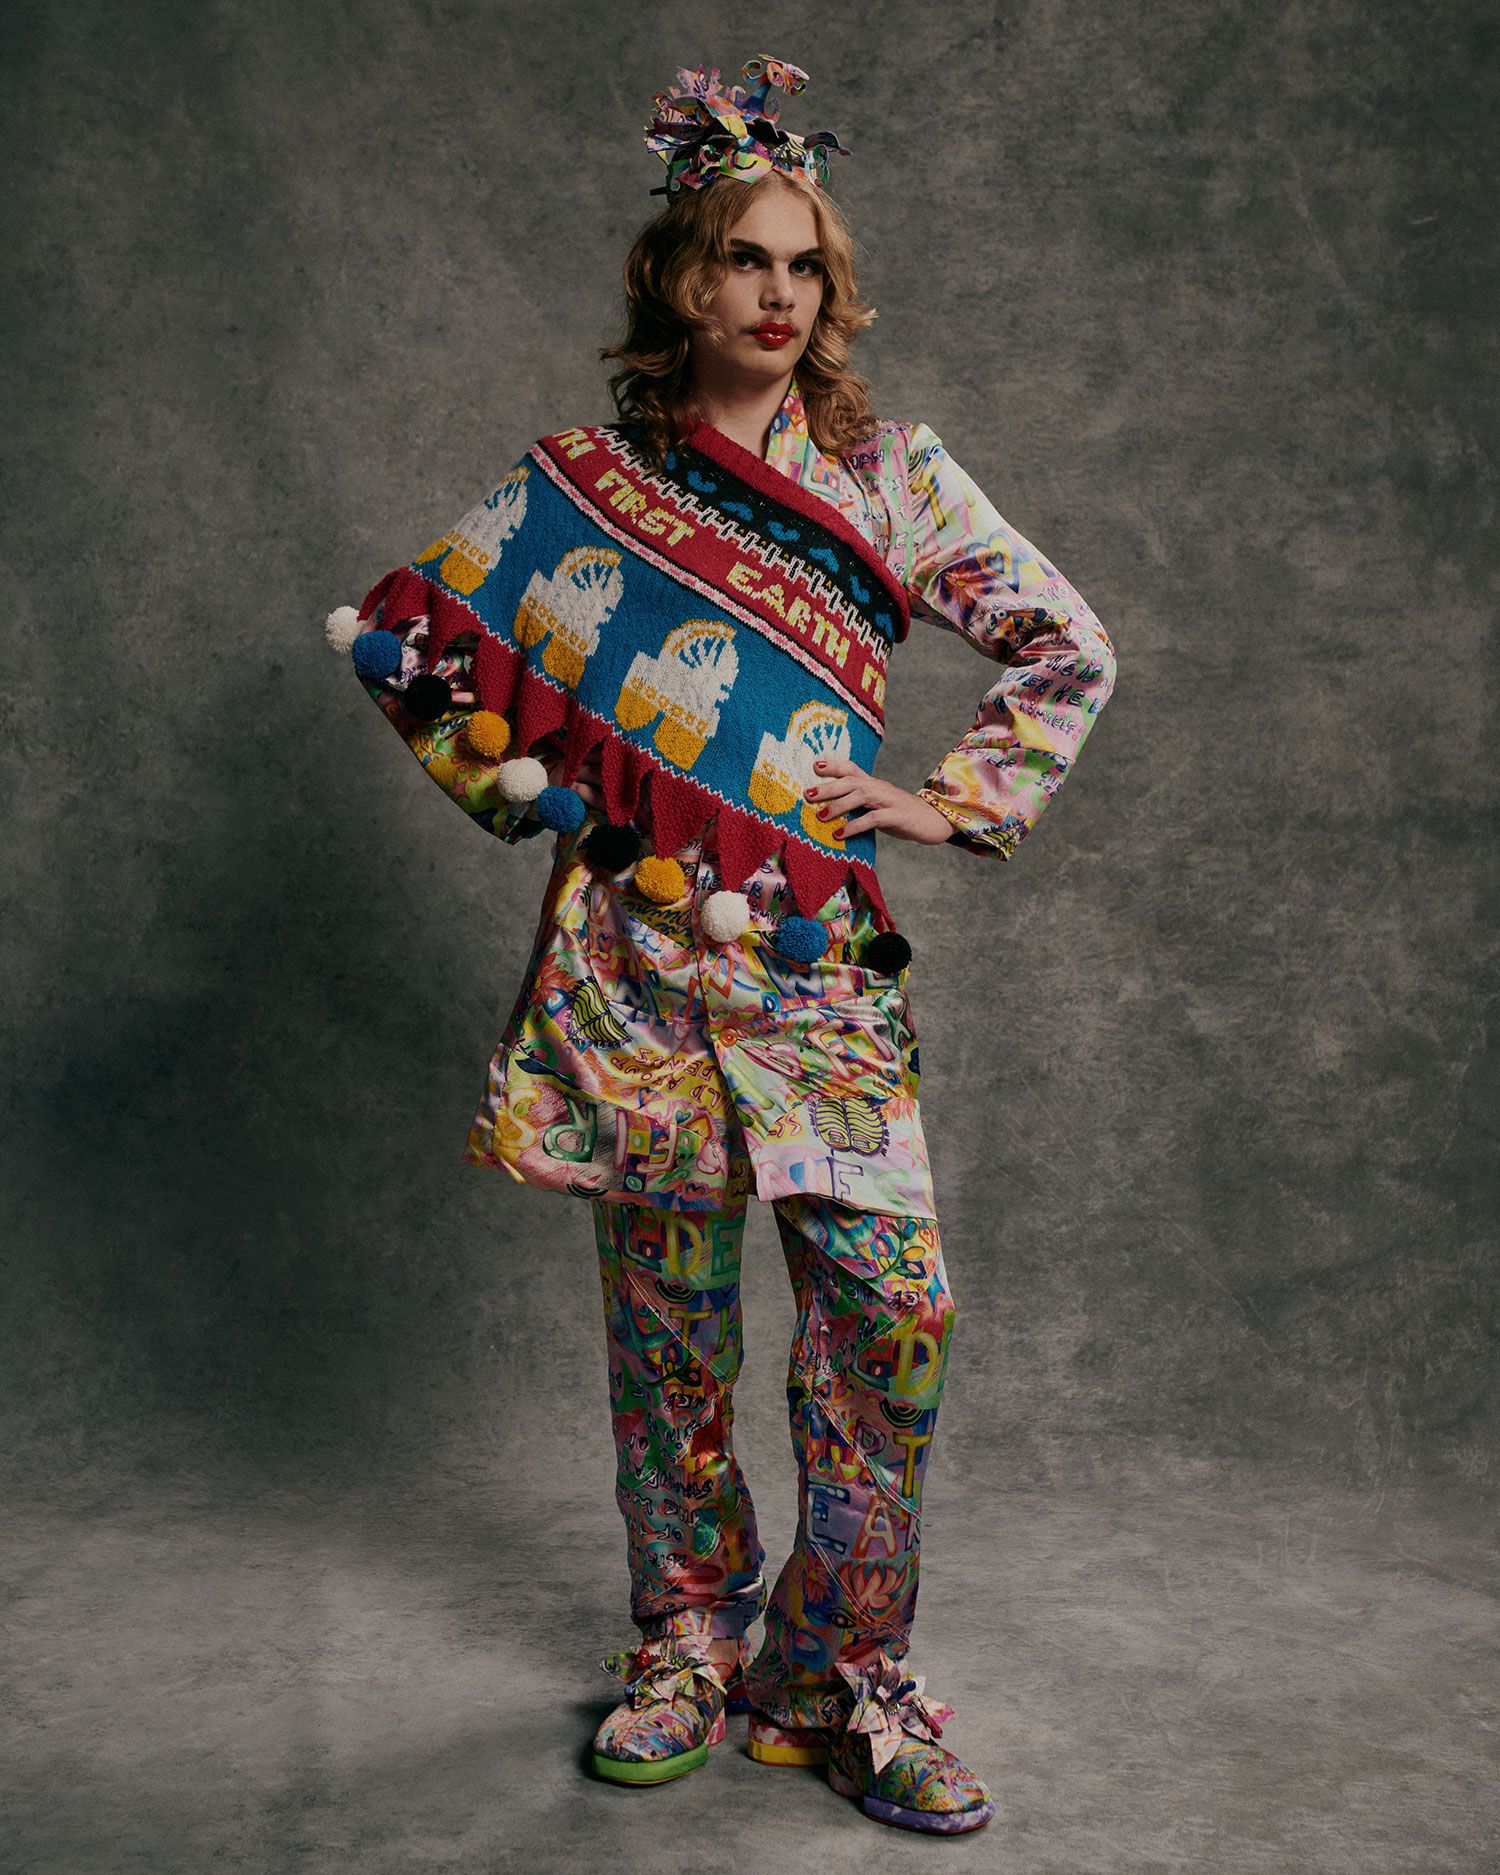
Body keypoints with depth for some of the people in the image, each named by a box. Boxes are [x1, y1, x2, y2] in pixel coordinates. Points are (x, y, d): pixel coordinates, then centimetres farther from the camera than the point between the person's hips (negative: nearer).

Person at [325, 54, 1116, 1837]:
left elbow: (1066, 648, 9)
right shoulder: (582, 481, 5)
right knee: (665, 1305, 7)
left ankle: (844, 1670, 9)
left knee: (891, 1303, -8)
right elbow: (397, 632, 11)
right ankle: (688, 1637, 25)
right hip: (636, 938, 0)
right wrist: (533, 787, 5)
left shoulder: (890, 471, 7)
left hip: (820, 949, 1)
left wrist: (950, 800, -1)